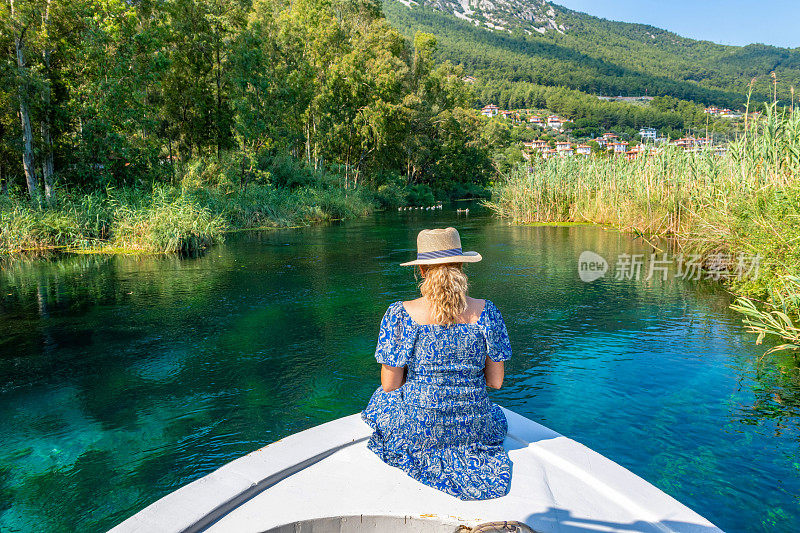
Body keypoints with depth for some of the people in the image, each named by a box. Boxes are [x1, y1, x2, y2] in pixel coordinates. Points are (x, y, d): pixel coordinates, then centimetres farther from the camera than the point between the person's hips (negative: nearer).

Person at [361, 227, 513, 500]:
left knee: (383, 398, 32)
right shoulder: (486, 312, -11)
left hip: (416, 432, -3)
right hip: (475, 431, 3)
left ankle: (429, 460, 27)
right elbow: (495, 382, -3)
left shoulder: (400, 314, -17)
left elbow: (390, 384, -11)